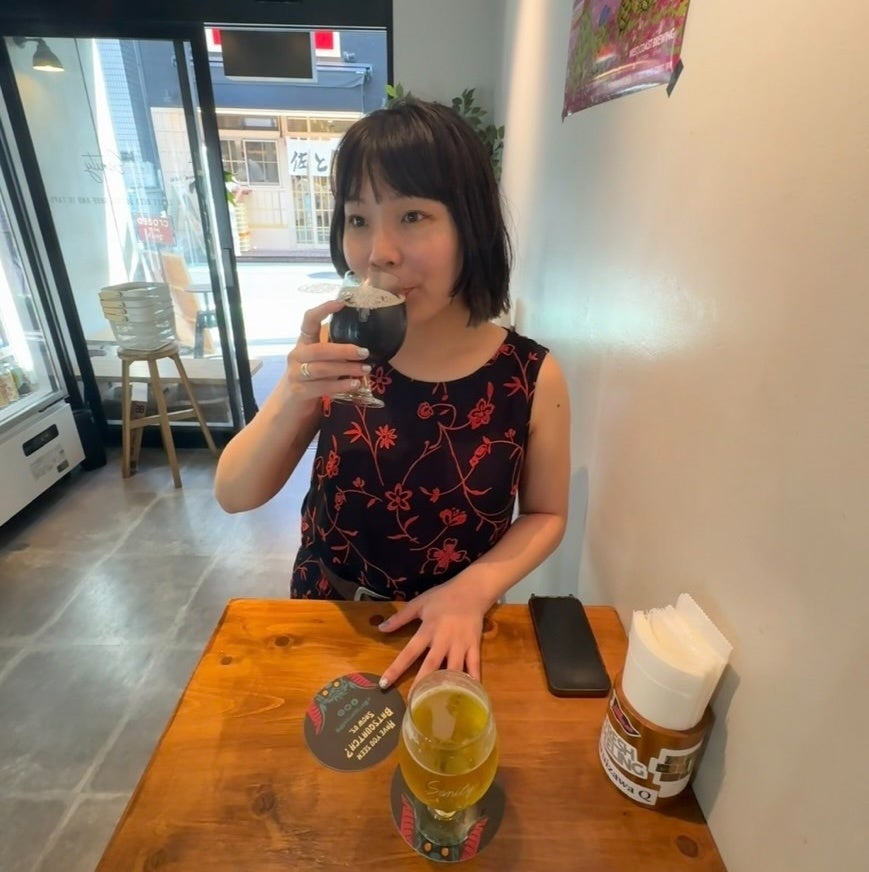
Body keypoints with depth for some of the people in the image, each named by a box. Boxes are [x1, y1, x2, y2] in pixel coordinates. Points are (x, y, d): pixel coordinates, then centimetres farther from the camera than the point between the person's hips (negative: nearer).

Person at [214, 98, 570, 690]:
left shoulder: (533, 378, -20)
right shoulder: (337, 353, -17)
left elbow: (546, 514, -6)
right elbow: (234, 496, -13)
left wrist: (473, 588, -22)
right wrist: (292, 403, -31)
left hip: (449, 635, -1)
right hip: (325, 614, 2)